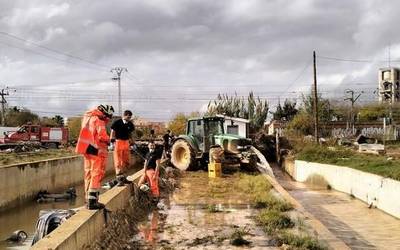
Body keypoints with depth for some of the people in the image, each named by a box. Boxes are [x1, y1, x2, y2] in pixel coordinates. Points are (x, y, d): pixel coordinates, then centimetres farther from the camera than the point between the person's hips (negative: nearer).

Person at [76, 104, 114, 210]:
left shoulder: (87, 117, 14)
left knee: (89, 173, 15)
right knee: (97, 174, -5)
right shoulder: (98, 120, -14)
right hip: (96, 150, -9)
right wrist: (108, 140, -3)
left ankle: (88, 199, 23)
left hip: (87, 149, 9)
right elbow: (102, 136, -23)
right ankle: (92, 201, -9)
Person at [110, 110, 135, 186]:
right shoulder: (117, 123, -8)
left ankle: (123, 177, 23)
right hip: (118, 142, -6)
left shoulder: (130, 124, 7)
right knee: (118, 162, -7)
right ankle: (119, 179, -9)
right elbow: (113, 133, -4)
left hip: (126, 143, 6)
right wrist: (112, 142, -11)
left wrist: (131, 142, 16)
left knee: (126, 162, 11)